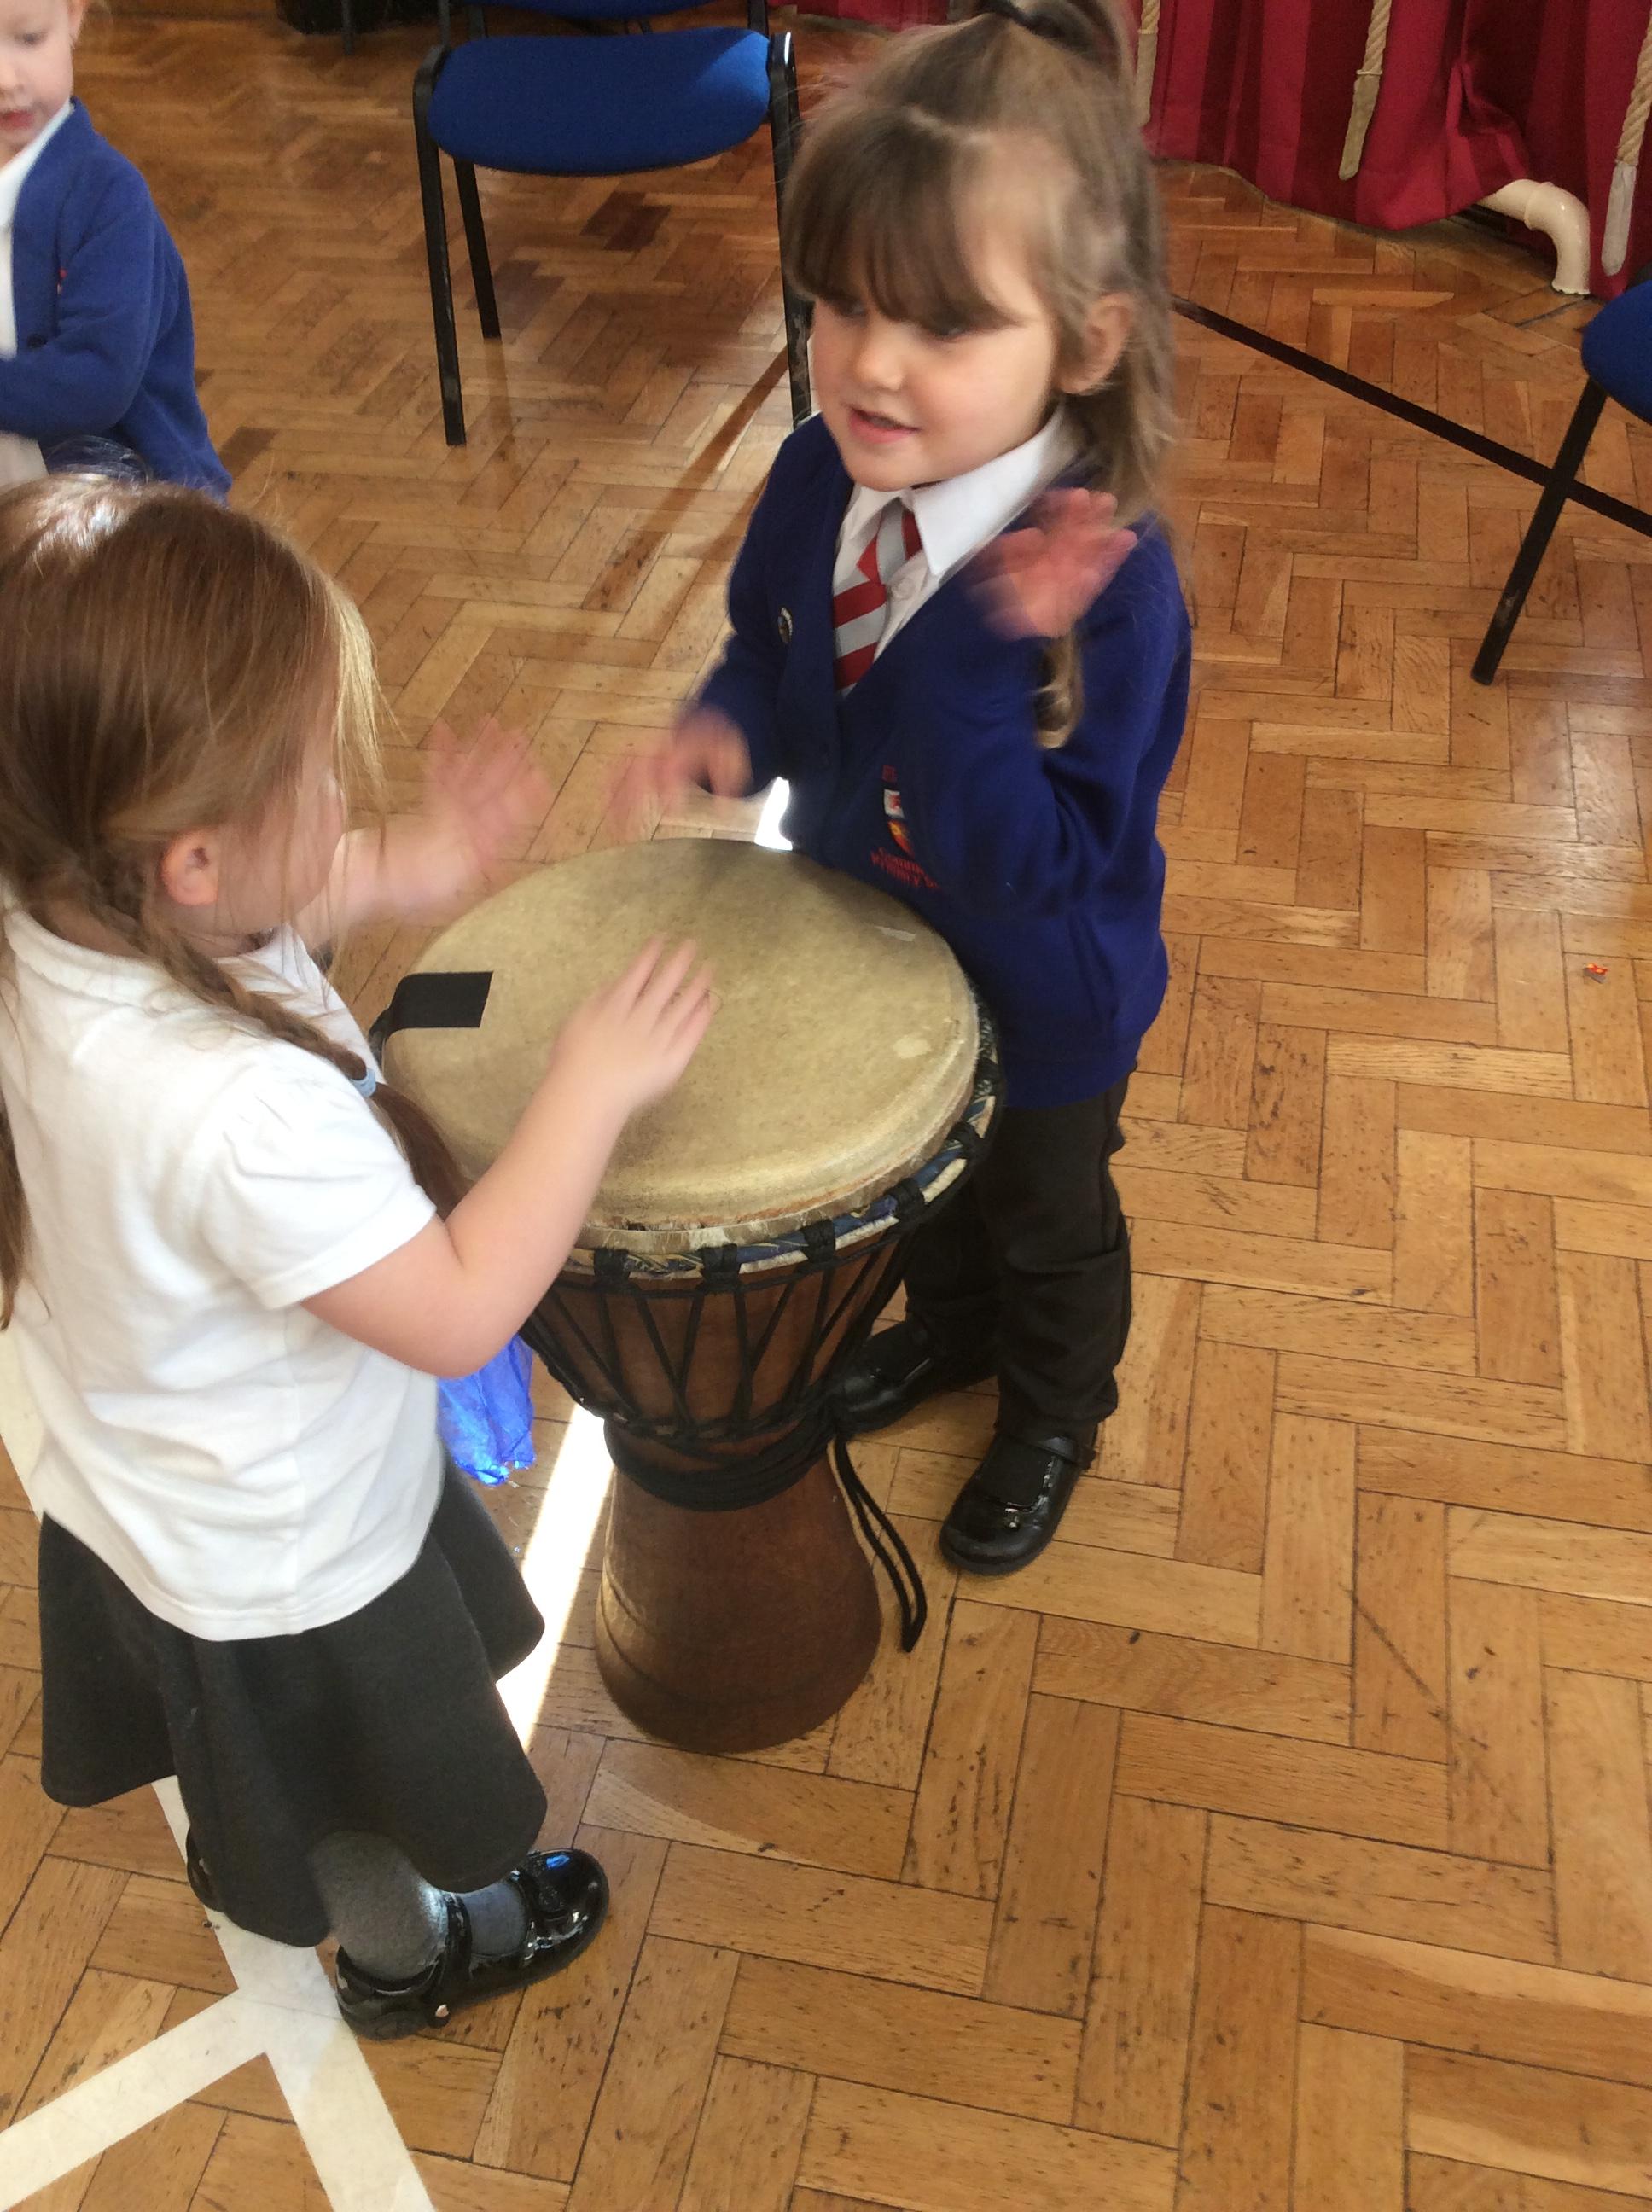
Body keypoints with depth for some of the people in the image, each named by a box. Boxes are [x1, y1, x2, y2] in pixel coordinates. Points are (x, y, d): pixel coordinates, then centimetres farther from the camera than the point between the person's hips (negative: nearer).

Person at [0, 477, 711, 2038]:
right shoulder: (242, 1113, -46)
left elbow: (232, 924, 4)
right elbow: (459, 1313, -34)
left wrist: (398, 875, -5)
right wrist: (590, 1089, -27)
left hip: (134, 1489, 7)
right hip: (286, 1564, -7)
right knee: (359, 1799, 27)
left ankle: (244, 1863, 68)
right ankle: (409, 1957, 57)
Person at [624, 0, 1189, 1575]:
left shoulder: (1108, 582, -38)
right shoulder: (825, 474, -19)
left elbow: (1034, 861, -38)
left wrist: (981, 657, -50)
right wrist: (728, 728, -21)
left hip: (1034, 1002, -5)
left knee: (1045, 1221, 25)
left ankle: (1051, 1417, 56)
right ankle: (945, 1328, 65)